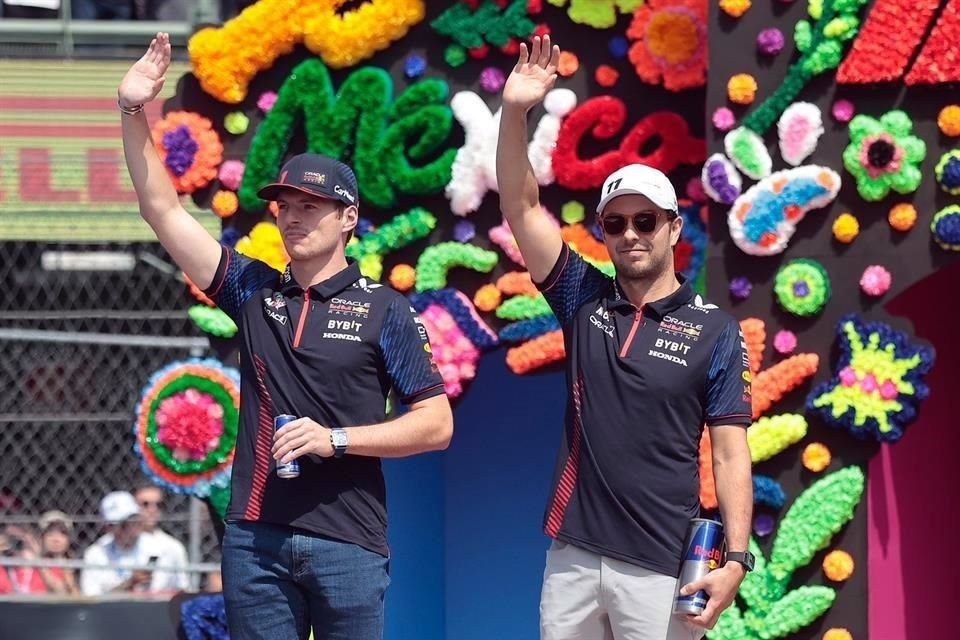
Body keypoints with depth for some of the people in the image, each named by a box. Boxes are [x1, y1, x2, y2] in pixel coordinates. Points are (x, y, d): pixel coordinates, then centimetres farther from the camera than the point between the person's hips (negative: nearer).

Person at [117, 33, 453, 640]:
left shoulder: (386, 310, -1)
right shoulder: (254, 290, 9)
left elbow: (437, 424, -4)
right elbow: (164, 210, 6)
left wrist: (334, 439, -14)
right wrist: (134, 112, -4)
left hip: (347, 539, -3)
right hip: (255, 536, 3)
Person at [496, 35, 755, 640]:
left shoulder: (715, 331, 0)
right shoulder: (584, 301, 8)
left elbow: (730, 454, -2)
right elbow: (521, 207, 0)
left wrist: (736, 559, -13)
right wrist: (515, 112, -13)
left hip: (661, 566, -3)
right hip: (573, 554, 3)